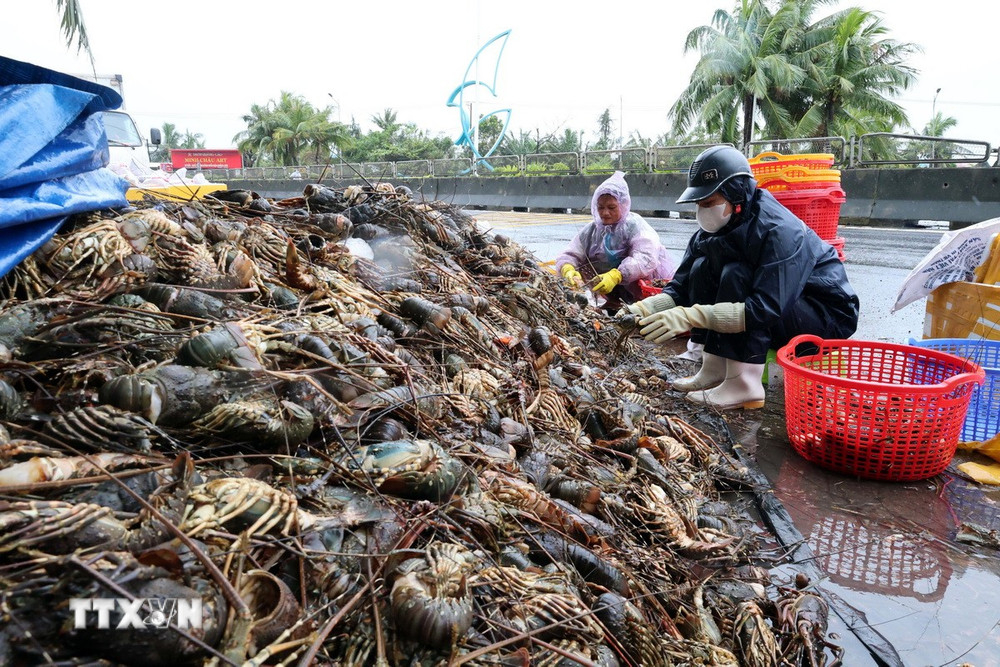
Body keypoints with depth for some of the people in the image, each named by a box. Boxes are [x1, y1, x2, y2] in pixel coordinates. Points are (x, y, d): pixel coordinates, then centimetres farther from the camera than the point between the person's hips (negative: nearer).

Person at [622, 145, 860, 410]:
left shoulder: (778, 230, -28)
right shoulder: (710, 231, -5)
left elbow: (766, 310, -36)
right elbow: (680, 288, -6)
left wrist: (691, 317, -43)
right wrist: (643, 309, -25)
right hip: (772, 308, 8)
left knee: (735, 275, -28)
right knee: (702, 268, -7)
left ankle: (744, 386, -26)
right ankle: (715, 369, -8)